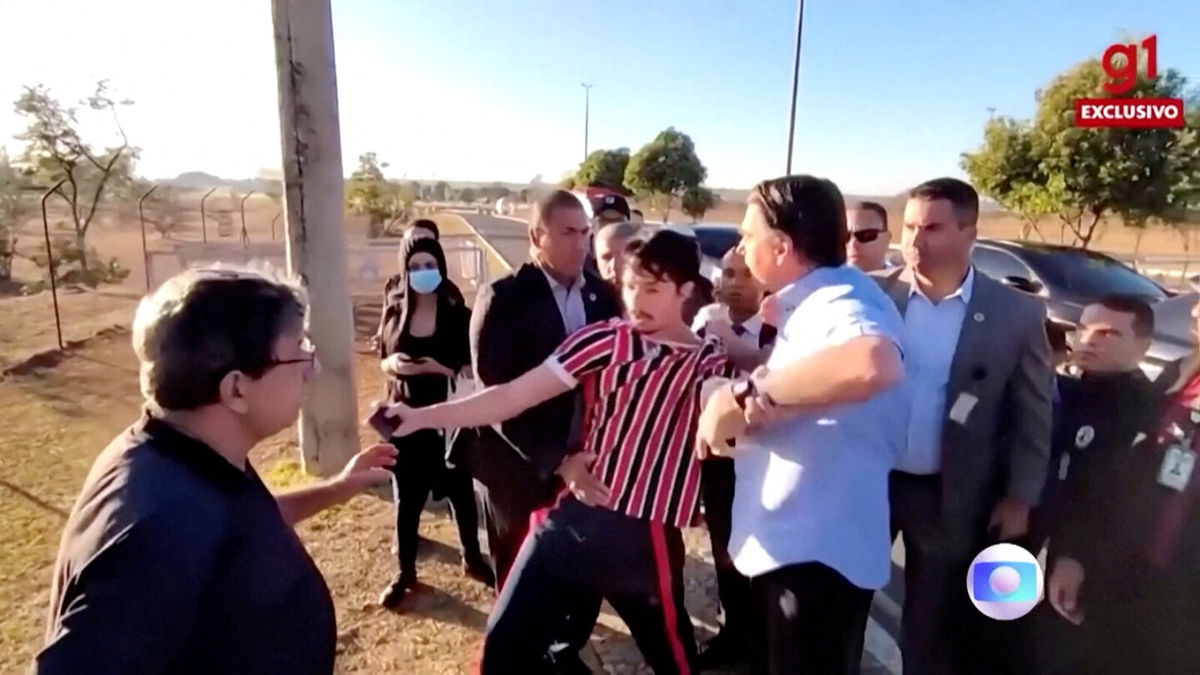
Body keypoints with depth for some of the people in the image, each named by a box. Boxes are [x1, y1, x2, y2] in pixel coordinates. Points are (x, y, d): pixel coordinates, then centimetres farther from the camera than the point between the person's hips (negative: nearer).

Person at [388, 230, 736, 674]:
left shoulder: (711, 364, 1)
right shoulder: (602, 340, -2)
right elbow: (515, 395, -6)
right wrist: (421, 416, -13)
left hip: (646, 540, 0)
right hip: (570, 518, 1)